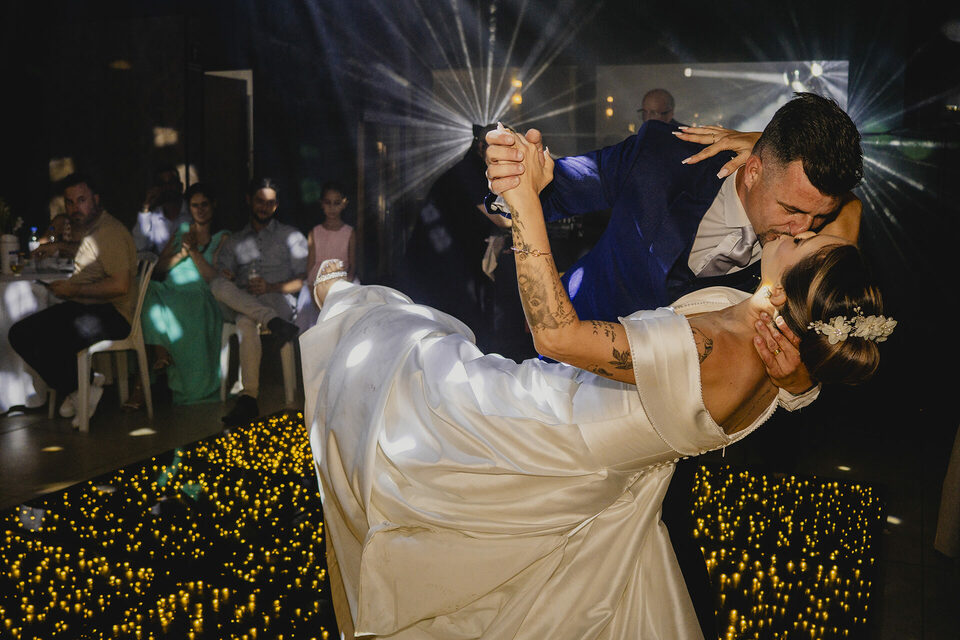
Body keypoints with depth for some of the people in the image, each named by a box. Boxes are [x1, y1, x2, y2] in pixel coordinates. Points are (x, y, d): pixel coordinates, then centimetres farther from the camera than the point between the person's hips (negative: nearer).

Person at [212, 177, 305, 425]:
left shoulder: (291, 236, 19)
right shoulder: (235, 242, 28)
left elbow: (303, 280, 8)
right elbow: (221, 274, 15)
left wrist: (271, 287, -10)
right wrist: (226, 278, -12)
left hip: (278, 300, -3)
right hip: (238, 302, 3)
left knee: (246, 321, -39)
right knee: (218, 285, -32)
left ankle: (249, 398, -47)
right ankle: (274, 323, -43)